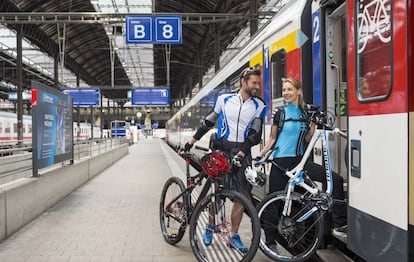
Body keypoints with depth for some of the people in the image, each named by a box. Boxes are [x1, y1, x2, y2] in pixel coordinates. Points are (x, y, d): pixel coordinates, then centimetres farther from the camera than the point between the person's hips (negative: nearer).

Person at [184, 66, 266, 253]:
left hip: (242, 153, 1)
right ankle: (210, 226, 25)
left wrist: (240, 154, -19)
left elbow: (255, 135, -6)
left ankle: (233, 235, 15)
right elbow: (208, 122, 12)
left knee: (242, 196, 0)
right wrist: (190, 142, 11)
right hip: (221, 150, -1)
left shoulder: (259, 106, 1)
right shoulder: (224, 99, 2)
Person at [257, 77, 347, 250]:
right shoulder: (280, 114, 0)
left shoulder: (306, 113, 6)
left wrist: (313, 125, -5)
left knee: (336, 179, -12)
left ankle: (339, 221, -1)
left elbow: (307, 139, 12)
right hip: (280, 162, -2)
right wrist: (260, 155, -5)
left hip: (299, 161, 3)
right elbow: (272, 139, 6)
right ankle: (270, 241, 20)